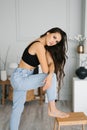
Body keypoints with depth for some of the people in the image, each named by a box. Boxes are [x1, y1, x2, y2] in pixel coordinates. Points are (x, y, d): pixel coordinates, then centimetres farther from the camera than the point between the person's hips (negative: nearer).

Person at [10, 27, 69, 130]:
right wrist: (51, 75, -2)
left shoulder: (44, 46, 8)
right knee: (53, 76, -13)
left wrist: (50, 75, -24)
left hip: (19, 78, 10)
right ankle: (52, 110, -2)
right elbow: (45, 70, -22)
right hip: (20, 79, -10)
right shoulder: (39, 45, -21)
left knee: (17, 108, 17)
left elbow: (51, 63, -6)